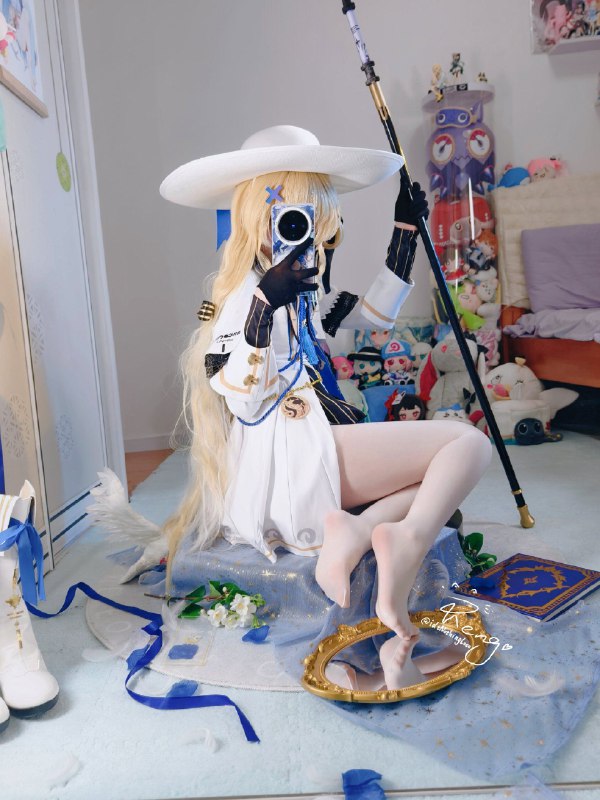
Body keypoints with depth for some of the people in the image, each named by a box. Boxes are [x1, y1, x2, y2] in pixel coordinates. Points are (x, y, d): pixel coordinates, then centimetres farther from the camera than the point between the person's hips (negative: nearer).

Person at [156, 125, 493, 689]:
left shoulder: (302, 291, 18)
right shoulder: (246, 293, -10)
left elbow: (373, 315, 28)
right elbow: (244, 405, -19)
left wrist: (405, 233, 28)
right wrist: (264, 307, -29)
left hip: (312, 453, 10)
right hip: (289, 463, -10)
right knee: (468, 443, -9)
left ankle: (357, 527, -13)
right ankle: (406, 540, -31)